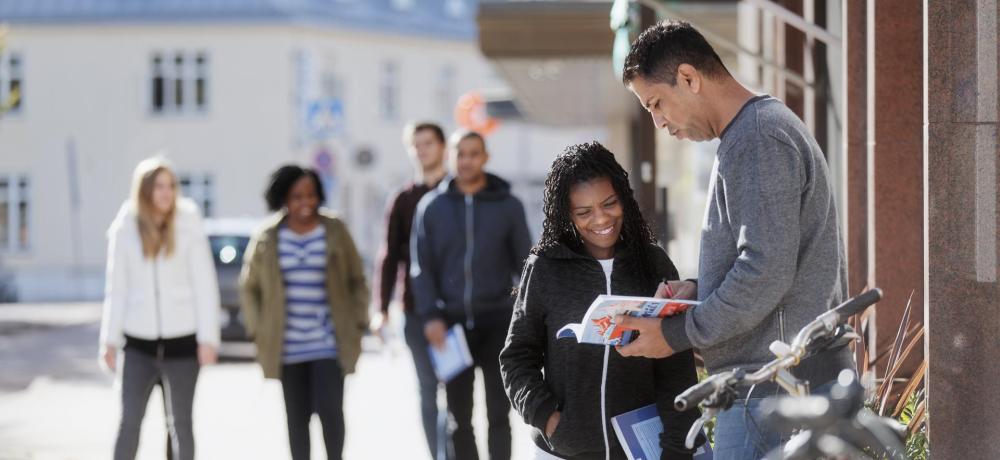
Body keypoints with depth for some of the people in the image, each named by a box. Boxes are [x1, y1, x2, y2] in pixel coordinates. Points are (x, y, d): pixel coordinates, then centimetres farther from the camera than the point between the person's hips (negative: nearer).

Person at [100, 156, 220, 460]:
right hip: (138, 343, 1)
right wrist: (110, 340, 2)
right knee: (129, 421, -6)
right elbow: (116, 289, 5)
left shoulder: (187, 227, -2)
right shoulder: (125, 230, 1)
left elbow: (205, 285, -3)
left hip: (181, 341, 0)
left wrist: (208, 338, -9)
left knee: (180, 423, 8)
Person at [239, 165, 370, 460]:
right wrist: (258, 330, 5)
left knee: (330, 411, -12)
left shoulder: (335, 231, 2)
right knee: (297, 418, 6)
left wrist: (358, 323, 3)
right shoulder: (267, 239, 3)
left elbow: (357, 281, 10)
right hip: (287, 348, 1)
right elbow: (249, 287, 13)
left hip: (329, 345, -1)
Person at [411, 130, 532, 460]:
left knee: (498, 414, 1)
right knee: (459, 417, 6)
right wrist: (430, 316, -8)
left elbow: (524, 265, 3)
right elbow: (422, 268, 3)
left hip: (498, 323, -1)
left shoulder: (508, 206, 2)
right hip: (452, 323, 1)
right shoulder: (432, 207, 4)